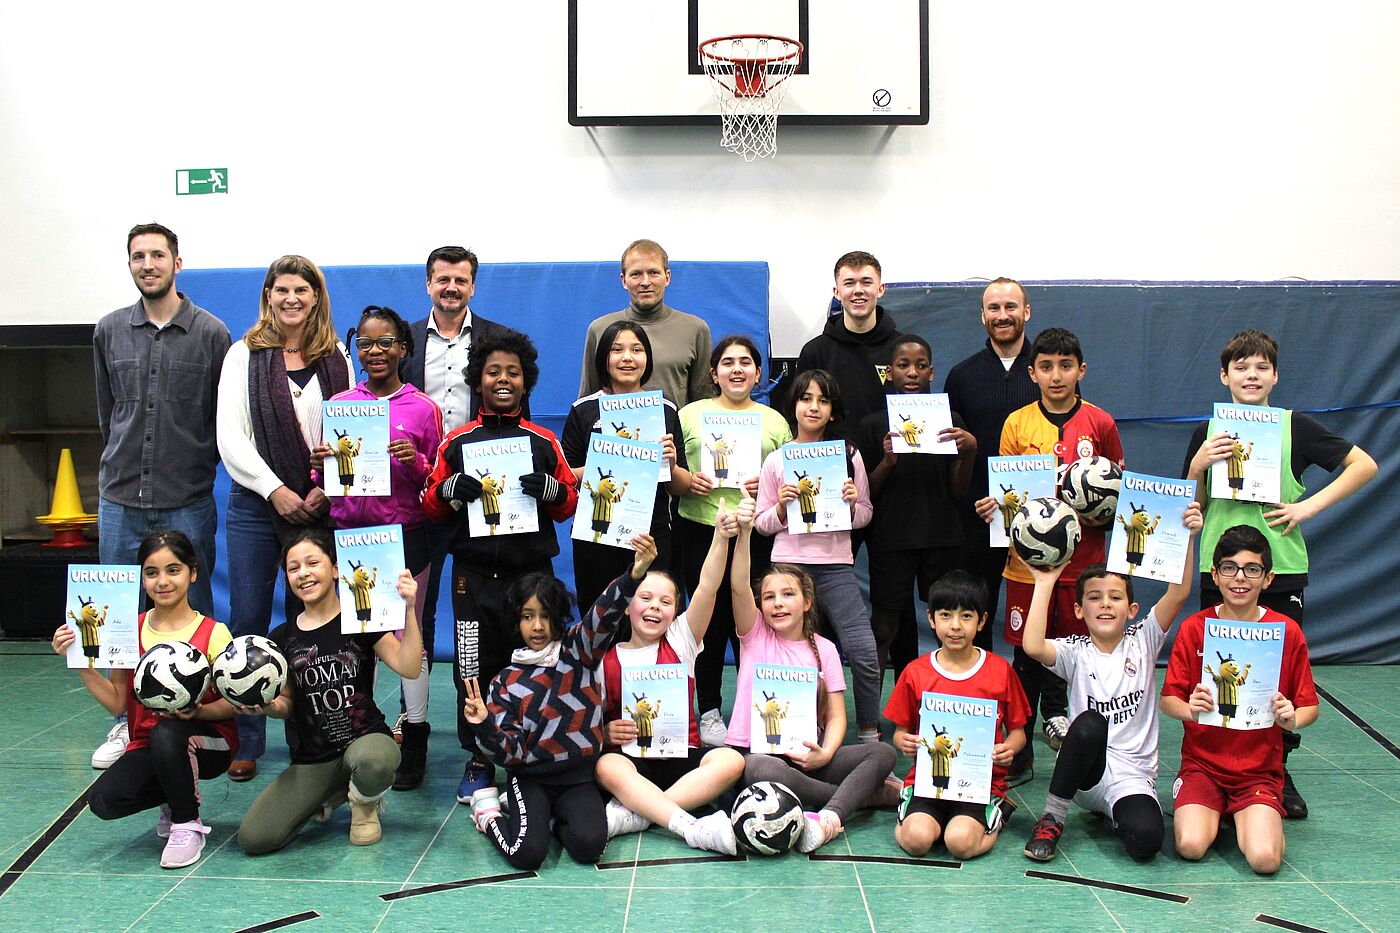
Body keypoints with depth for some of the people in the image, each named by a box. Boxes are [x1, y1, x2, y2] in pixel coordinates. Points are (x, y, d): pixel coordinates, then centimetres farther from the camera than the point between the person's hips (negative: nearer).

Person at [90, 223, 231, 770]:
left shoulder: (210, 332, -1)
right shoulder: (109, 331, 9)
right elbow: (107, 410, 18)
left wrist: (197, 465, 5)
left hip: (187, 502, -3)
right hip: (120, 498, 3)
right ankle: (128, 723, 22)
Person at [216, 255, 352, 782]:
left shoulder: (336, 360, 9)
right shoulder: (245, 354, 4)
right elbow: (231, 436, -3)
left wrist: (325, 489, -8)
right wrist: (276, 491, -11)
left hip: (317, 506, 1)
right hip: (256, 503, -1)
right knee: (247, 622, 1)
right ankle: (246, 742, 10)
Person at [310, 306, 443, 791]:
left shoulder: (423, 408, 0)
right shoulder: (338, 404, 7)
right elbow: (323, 478, 13)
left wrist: (415, 463, -16)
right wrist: (319, 464, -8)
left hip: (405, 534, -2)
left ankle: (414, 742, 16)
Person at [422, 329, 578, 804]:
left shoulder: (544, 441, 8)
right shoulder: (457, 441, 8)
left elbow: (569, 504, 10)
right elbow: (431, 505, 10)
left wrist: (550, 489, -11)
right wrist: (452, 489, -11)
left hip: (532, 569, 0)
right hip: (474, 573, 0)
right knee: (474, 667, 2)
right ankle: (479, 759, 15)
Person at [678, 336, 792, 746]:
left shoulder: (775, 421, 12)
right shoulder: (690, 414, 9)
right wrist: (688, 481, -10)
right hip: (701, 530, -1)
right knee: (709, 620, 3)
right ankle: (709, 711, 17)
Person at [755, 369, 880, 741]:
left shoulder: (849, 455, 6)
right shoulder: (776, 460, 4)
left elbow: (865, 516, 13)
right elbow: (761, 524, 8)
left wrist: (852, 504, -8)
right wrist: (782, 507, -10)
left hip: (835, 564, 0)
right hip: (789, 563, 0)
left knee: (864, 652, -9)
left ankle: (869, 735, 8)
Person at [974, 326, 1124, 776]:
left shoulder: (1100, 423, 3)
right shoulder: (1017, 423, 4)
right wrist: (992, 505, -13)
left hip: (1085, 557, 0)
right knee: (1028, 655, 5)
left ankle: (1060, 716, 22)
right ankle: (1019, 752, 14)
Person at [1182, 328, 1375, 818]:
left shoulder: (1295, 426, 2)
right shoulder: (1207, 433, 7)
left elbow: (1365, 465, 2)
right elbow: (1191, 507, 10)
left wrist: (1311, 505, -7)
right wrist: (1198, 465, -8)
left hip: (1282, 571, -1)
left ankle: (1278, 774, 19)